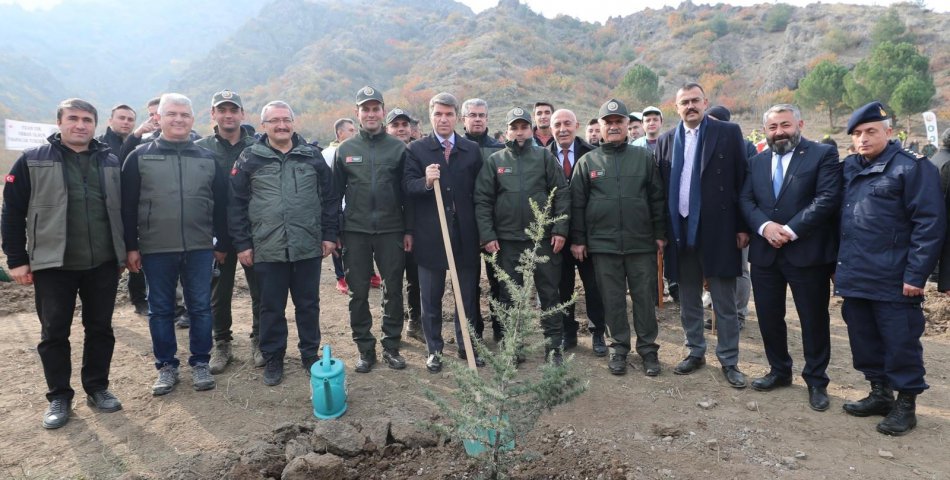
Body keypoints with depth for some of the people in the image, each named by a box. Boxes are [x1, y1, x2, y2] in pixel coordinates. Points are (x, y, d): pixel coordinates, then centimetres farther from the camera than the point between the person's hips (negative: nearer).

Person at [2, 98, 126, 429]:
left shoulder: (110, 161, 7)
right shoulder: (33, 160, -1)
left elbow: (122, 208, 12)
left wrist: (124, 252, 10)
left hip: (103, 264, 2)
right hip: (53, 265, -2)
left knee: (100, 329, 10)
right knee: (54, 333, 7)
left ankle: (97, 388, 25)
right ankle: (59, 396, 22)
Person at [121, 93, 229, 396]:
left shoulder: (208, 158, 6)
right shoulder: (140, 157, 1)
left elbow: (221, 205, 8)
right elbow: (127, 206, 1)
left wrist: (223, 244, 6)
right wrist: (131, 247, -3)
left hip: (199, 248, 1)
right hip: (155, 249, 0)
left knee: (200, 308, 7)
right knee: (160, 310, 9)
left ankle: (201, 363, 21)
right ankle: (166, 366, 23)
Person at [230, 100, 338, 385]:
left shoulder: (312, 156, 5)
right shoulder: (250, 159, 1)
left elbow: (328, 198, 7)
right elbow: (236, 204, 1)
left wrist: (329, 235, 3)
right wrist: (242, 244, -3)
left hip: (308, 247, 1)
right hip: (267, 249, -1)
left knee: (308, 304, 11)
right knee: (272, 307, 10)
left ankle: (310, 355, 27)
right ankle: (272, 360, 25)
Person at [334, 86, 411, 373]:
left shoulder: (398, 148, 3)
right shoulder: (345, 150, 5)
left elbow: (406, 191, 4)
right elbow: (335, 193, 6)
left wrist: (408, 230, 0)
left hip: (391, 230, 0)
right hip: (355, 231, 1)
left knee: (394, 291, 6)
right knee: (358, 293, 6)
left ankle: (392, 347, 20)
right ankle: (365, 349, 20)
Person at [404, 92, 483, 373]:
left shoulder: (472, 150, 7)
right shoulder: (416, 149, 2)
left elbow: (479, 191, 7)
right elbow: (408, 187, -7)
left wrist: (483, 231, 2)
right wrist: (426, 182, -27)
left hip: (466, 235, 2)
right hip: (430, 235, -1)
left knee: (468, 294, 11)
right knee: (431, 297, 9)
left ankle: (467, 345, 27)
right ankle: (434, 349, 23)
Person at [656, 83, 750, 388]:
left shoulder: (728, 133, 0)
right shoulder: (666, 141, 8)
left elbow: (742, 181, -2)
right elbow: (661, 188, 6)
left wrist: (742, 226, -6)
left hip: (718, 230, -3)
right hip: (681, 231, 3)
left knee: (724, 301, 6)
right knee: (688, 299, 14)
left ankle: (729, 360, 19)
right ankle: (695, 352, 28)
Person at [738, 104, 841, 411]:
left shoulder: (823, 155, -2)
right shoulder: (757, 161, 13)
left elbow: (828, 198, -13)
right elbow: (745, 199, 5)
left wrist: (791, 230, -19)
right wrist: (764, 226, -13)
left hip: (807, 252, -4)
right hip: (765, 252, 5)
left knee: (814, 319, 6)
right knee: (768, 317, 12)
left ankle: (816, 380, 23)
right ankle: (780, 370, 31)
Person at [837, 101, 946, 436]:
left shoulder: (913, 167, -8)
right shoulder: (849, 168, 12)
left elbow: (930, 223, -12)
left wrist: (916, 275, -16)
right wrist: (838, 264, 13)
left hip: (893, 280, -6)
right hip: (854, 277, 7)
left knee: (900, 343, 5)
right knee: (864, 340, 15)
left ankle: (906, 404, 21)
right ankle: (879, 393, 32)